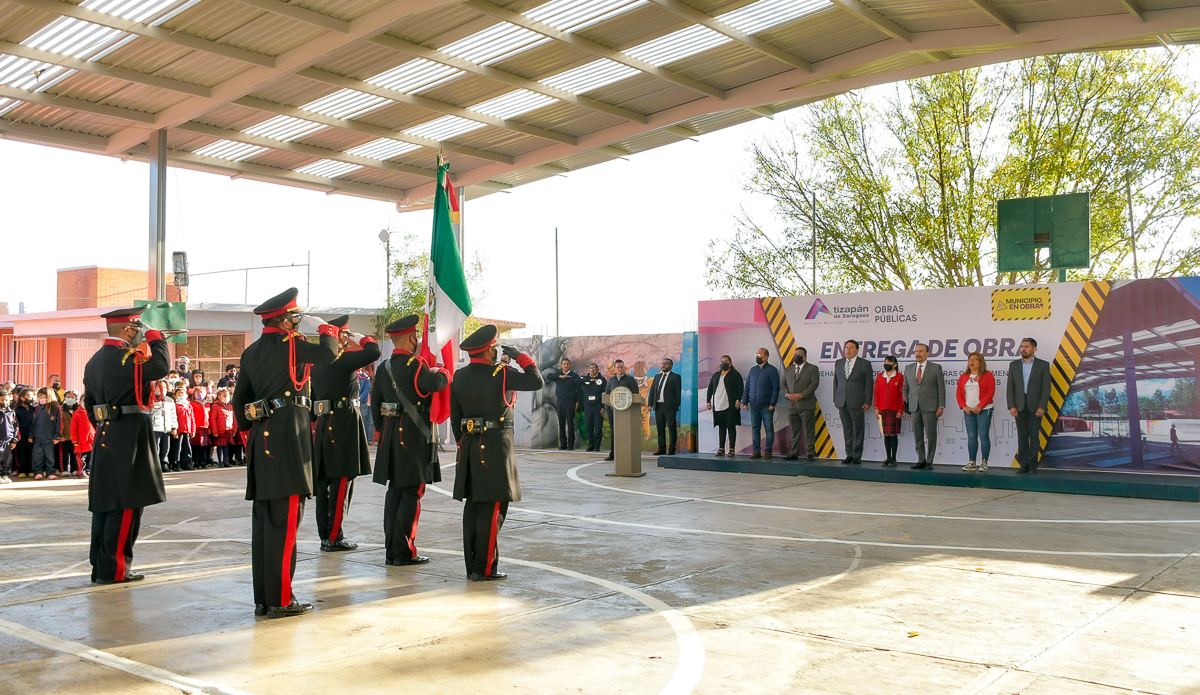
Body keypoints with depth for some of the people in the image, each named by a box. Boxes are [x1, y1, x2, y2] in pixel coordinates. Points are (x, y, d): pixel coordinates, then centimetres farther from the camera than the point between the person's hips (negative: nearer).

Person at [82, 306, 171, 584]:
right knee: (126, 505, -5)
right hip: (129, 438, -10)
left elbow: (89, 402, 22)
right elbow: (160, 367, -18)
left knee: (104, 503, 12)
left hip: (105, 436, 10)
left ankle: (100, 566, 19)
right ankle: (114, 569, -2)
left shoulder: (95, 360, 16)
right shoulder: (125, 357, -14)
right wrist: (154, 336, -4)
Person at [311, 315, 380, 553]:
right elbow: (374, 352, -22)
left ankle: (324, 535, 16)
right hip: (344, 424, -9)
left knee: (324, 482, 10)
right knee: (341, 482, -4)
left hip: (324, 424, 9)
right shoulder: (342, 359, -13)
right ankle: (333, 538, -2)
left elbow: (313, 397, 19)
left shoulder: (317, 363, 14)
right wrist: (362, 338, -2)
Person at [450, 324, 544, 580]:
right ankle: (484, 568, -1)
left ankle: (472, 565, 16)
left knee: (472, 504, 11)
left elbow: (455, 416, 13)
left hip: (469, 446, 7)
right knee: (493, 506, -2)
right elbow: (537, 382, -10)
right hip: (496, 446, -7)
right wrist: (520, 357, 1)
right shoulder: (500, 374, -13)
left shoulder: (459, 377, 7)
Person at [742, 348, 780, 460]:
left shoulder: (772, 370, -2)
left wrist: (772, 404, -13)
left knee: (769, 428, -1)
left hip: (766, 406, -5)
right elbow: (747, 387, 17)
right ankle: (756, 451, 11)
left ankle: (768, 451, 4)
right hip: (753, 405, 5)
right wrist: (745, 402, 9)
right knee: (754, 428, 6)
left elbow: (775, 388, -6)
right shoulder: (753, 370, 14)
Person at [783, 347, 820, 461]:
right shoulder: (789, 369, 18)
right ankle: (793, 453, 13)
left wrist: (802, 395, -16)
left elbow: (814, 384, -7)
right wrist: (787, 395, -4)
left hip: (806, 405, -4)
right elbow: (784, 384, 16)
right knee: (794, 431, 8)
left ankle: (810, 453, 4)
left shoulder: (812, 369, 3)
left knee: (808, 431, -2)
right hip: (791, 405, 4)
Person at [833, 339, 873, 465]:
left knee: (857, 430, 0)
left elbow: (869, 384, -1)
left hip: (857, 403, -4)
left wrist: (867, 402, -6)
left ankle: (857, 456, 6)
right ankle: (849, 454, 16)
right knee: (847, 429, 8)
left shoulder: (865, 364, 0)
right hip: (842, 403, 4)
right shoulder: (838, 363, 13)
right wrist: (835, 400, 11)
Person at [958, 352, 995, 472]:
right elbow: (959, 393, 10)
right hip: (968, 410, 4)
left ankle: (984, 462, -1)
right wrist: (964, 406, -5)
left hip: (984, 410, -4)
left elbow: (990, 393, -8)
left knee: (984, 435, -5)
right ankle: (972, 463, 7)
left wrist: (979, 407, -15)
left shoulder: (987, 375, -1)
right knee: (971, 437, 4)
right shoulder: (964, 376, 13)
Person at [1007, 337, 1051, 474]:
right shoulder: (1014, 365, 11)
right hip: (1019, 406, 2)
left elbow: (1046, 388, -2)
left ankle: (1033, 465, 5)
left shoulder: (1043, 365, 3)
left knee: (1034, 436, -1)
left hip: (1035, 406, -2)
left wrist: (1042, 407, -11)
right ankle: (1024, 465, 8)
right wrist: (1011, 406, -4)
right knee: (1022, 436, 3)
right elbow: (1010, 387, 7)